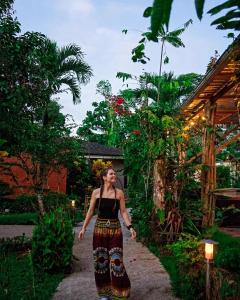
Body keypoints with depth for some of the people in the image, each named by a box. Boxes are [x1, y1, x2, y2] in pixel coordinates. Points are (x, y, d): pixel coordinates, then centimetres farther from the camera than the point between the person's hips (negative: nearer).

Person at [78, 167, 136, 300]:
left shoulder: (119, 192, 0)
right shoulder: (96, 192, 0)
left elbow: (123, 212, 0)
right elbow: (90, 211, 5)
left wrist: (130, 227, -11)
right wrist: (83, 228, 3)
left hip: (115, 229, -1)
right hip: (100, 228, 1)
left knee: (116, 261, -4)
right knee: (101, 260, 7)